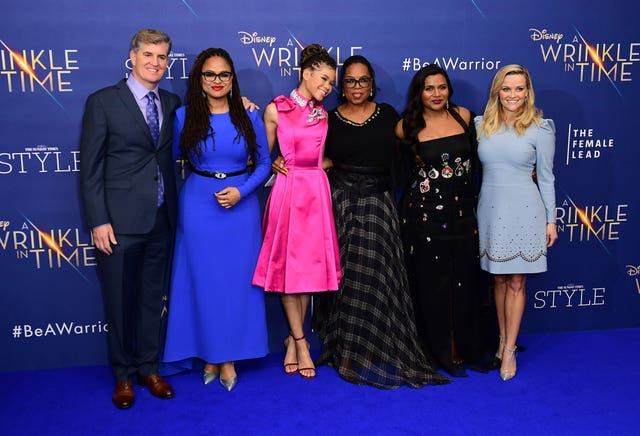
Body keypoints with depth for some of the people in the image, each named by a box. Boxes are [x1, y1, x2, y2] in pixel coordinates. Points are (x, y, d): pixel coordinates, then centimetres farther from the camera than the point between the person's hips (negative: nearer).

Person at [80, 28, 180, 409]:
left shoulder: (173, 103, 9)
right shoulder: (102, 102, -4)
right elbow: (90, 168, -6)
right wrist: (99, 221, -12)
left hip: (162, 220, 4)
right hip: (120, 221, -4)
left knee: (153, 297, 14)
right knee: (121, 300, 8)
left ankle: (149, 368, 31)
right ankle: (124, 374, 26)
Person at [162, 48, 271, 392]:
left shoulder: (249, 117, -1)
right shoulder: (185, 116, -1)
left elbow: (264, 163, 2)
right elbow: (173, 156, 14)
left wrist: (241, 191, -11)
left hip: (241, 205, 0)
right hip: (198, 205, 0)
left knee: (237, 280, 5)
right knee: (203, 280, 6)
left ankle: (229, 357, 20)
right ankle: (210, 353, 22)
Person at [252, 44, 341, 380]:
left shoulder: (323, 114, 12)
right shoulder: (275, 110, 0)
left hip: (316, 190, 4)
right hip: (287, 189, -4)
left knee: (311, 264, 4)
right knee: (288, 264, -1)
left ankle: (293, 338, 17)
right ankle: (301, 343, 8)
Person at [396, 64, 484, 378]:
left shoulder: (464, 115, 3)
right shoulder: (407, 127, -4)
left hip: (463, 210, 3)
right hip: (425, 212, -3)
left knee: (465, 281, 9)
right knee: (433, 282, 4)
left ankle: (467, 348, 24)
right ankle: (443, 352, 18)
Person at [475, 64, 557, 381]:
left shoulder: (540, 128, -4)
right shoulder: (481, 124, 3)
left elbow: (545, 176, 0)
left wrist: (550, 220, 1)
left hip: (524, 211, -3)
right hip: (490, 209, 3)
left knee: (516, 282, 4)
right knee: (498, 279, 13)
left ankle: (510, 350, 15)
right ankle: (502, 339, 28)